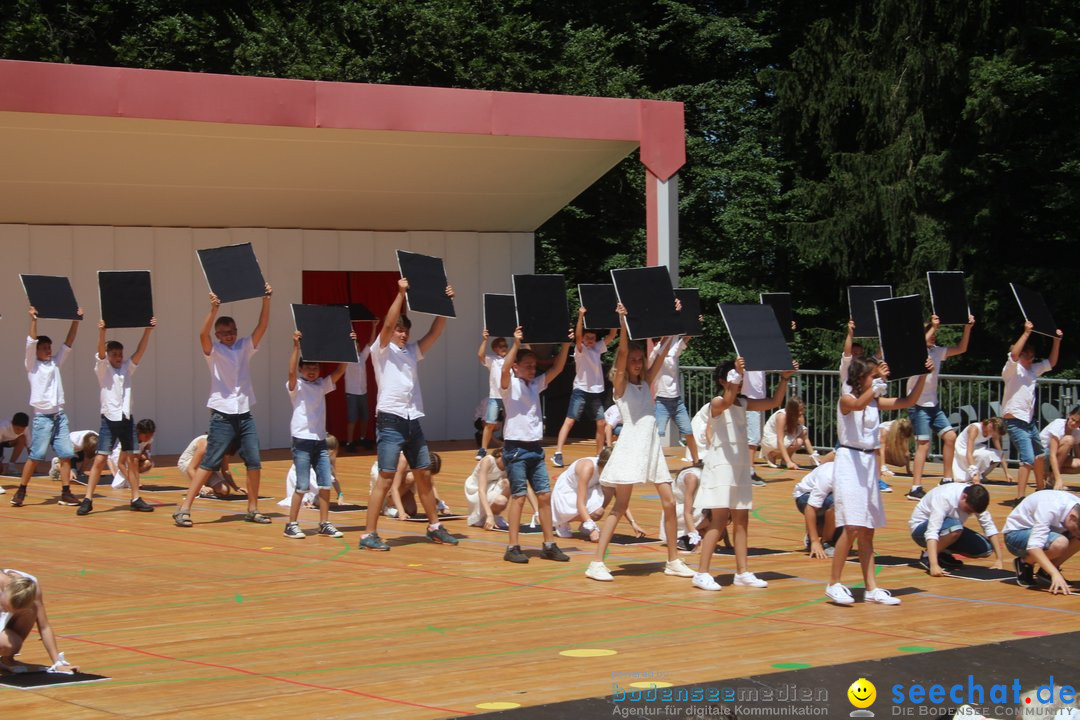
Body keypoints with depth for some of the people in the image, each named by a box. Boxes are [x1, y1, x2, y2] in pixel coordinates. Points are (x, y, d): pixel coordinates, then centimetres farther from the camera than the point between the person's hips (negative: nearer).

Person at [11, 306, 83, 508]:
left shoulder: (55, 363, 15)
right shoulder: (32, 365, 1)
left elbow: (68, 343, 12)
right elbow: (31, 342, -11)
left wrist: (76, 321, 6)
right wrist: (33, 320, -21)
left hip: (60, 415, 5)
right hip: (42, 417, -5)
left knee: (66, 455, -2)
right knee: (35, 456, -6)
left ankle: (65, 493, 1)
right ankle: (21, 491, 5)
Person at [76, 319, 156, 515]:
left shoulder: (127, 368, 10)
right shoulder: (102, 369, 0)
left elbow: (140, 351, -1)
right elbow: (101, 352, -17)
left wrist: (148, 331, -15)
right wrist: (102, 332, -35)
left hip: (126, 419, 4)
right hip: (109, 420, -4)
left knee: (132, 460, 5)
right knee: (99, 460, -7)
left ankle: (136, 499, 11)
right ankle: (88, 500, -4)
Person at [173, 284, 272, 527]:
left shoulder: (245, 347, 9)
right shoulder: (213, 351, -2)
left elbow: (262, 327, -1)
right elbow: (203, 334, -21)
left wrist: (266, 301, -14)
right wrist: (213, 310, -35)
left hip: (245, 414, 4)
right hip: (222, 415, -4)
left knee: (254, 462, 2)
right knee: (208, 463, -7)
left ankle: (253, 509, 14)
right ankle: (184, 508, -5)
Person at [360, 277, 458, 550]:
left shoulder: (413, 351, 16)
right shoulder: (381, 350, -1)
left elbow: (435, 332, 10)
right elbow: (388, 324, -17)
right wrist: (401, 293, -20)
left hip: (413, 422, 7)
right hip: (391, 422, -7)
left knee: (424, 476, 13)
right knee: (386, 479, -9)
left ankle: (434, 527, 25)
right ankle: (369, 535, -6)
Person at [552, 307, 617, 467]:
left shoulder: (598, 348, 9)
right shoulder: (580, 350, -5)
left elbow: (612, 335, 5)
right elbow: (578, 335, -23)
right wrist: (581, 316, -31)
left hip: (596, 392, 6)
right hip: (581, 390, -6)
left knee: (601, 424, 6)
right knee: (569, 421, -11)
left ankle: (599, 455, 17)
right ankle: (558, 454, -16)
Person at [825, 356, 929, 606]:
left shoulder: (876, 401, 11)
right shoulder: (847, 399, -9)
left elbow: (908, 402, 8)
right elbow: (858, 405, -32)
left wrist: (922, 376, -2)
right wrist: (878, 383, -34)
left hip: (869, 463, 7)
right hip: (849, 462, -7)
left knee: (867, 531, 7)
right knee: (853, 527, -15)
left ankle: (872, 588, 9)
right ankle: (834, 584, -6)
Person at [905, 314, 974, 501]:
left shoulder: (937, 351, 9)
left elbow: (961, 349, 13)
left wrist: (967, 327, 2)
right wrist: (933, 327, -30)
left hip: (933, 405, 8)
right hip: (918, 406, -8)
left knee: (950, 437, 4)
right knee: (924, 444, -11)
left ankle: (947, 480, 15)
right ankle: (916, 488, -9)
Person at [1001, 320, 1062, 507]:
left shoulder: (1033, 370, 15)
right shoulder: (1012, 370, -8)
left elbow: (1051, 363, 23)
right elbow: (1014, 354, -27)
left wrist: (1057, 341, 13)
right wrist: (1027, 332, -25)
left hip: (1029, 421, 9)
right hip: (1015, 422, -9)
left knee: (1039, 456, 24)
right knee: (1028, 459, -20)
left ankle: (1040, 489, 42)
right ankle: (1019, 498, -23)